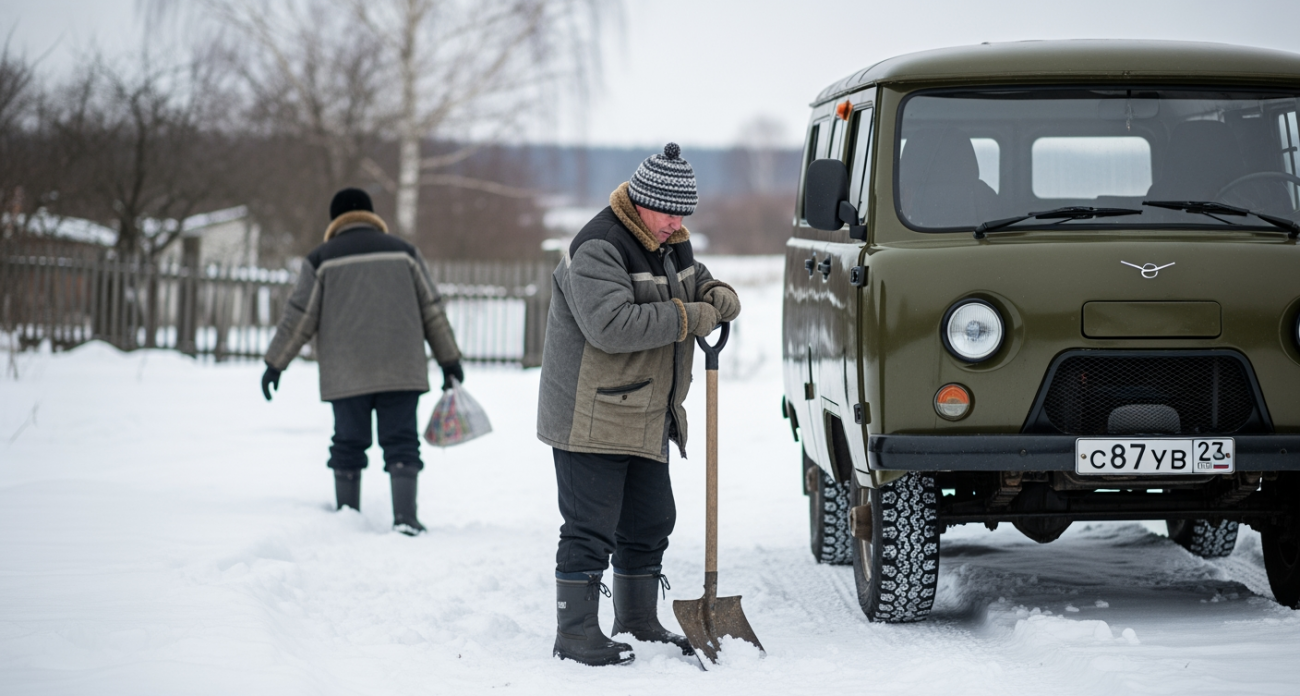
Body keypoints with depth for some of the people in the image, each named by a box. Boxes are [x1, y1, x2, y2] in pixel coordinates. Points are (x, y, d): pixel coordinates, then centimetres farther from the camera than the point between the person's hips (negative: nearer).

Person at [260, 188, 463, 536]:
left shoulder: (322, 259, 6)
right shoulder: (403, 252, 10)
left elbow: (299, 317, 4)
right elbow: (432, 310, 11)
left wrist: (275, 363, 12)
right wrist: (449, 360, 17)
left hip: (345, 374, 0)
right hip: (401, 371, 0)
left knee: (349, 443, 8)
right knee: (400, 440, 0)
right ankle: (405, 517, -10)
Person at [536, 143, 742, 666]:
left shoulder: (670, 243, 10)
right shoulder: (598, 248, -19)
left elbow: (692, 280, 27)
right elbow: (610, 325, -30)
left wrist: (716, 295, 1)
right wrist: (686, 318, -24)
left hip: (646, 419, 9)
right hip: (590, 419, -9)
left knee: (650, 523, 16)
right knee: (590, 528, -7)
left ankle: (638, 622, 28)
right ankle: (575, 634, -1)